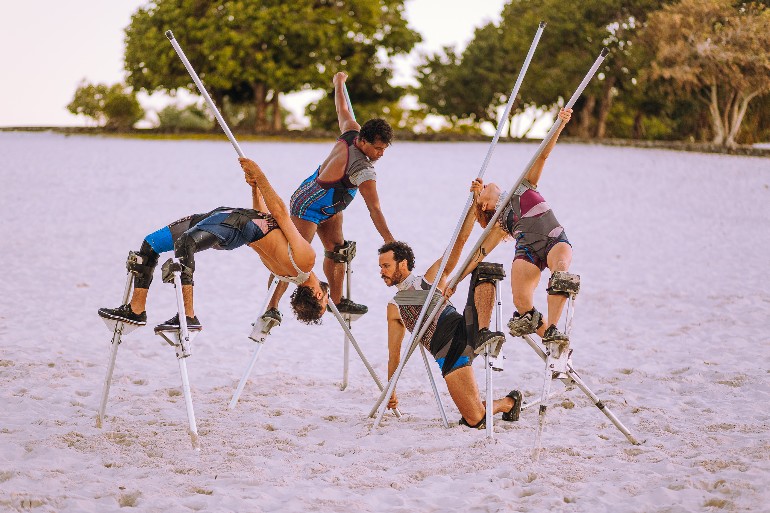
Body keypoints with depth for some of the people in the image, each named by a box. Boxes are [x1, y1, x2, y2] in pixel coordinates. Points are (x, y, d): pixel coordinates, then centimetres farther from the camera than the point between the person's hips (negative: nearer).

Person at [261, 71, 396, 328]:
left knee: (336, 252, 13)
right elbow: (375, 210, -29)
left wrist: (339, 84, 27)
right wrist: (390, 241, -24)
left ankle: (337, 300, 22)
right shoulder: (363, 171, -33)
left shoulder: (352, 132, -12)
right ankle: (272, 307, -19)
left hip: (328, 207, 10)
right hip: (308, 208, -10)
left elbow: (343, 110, 8)